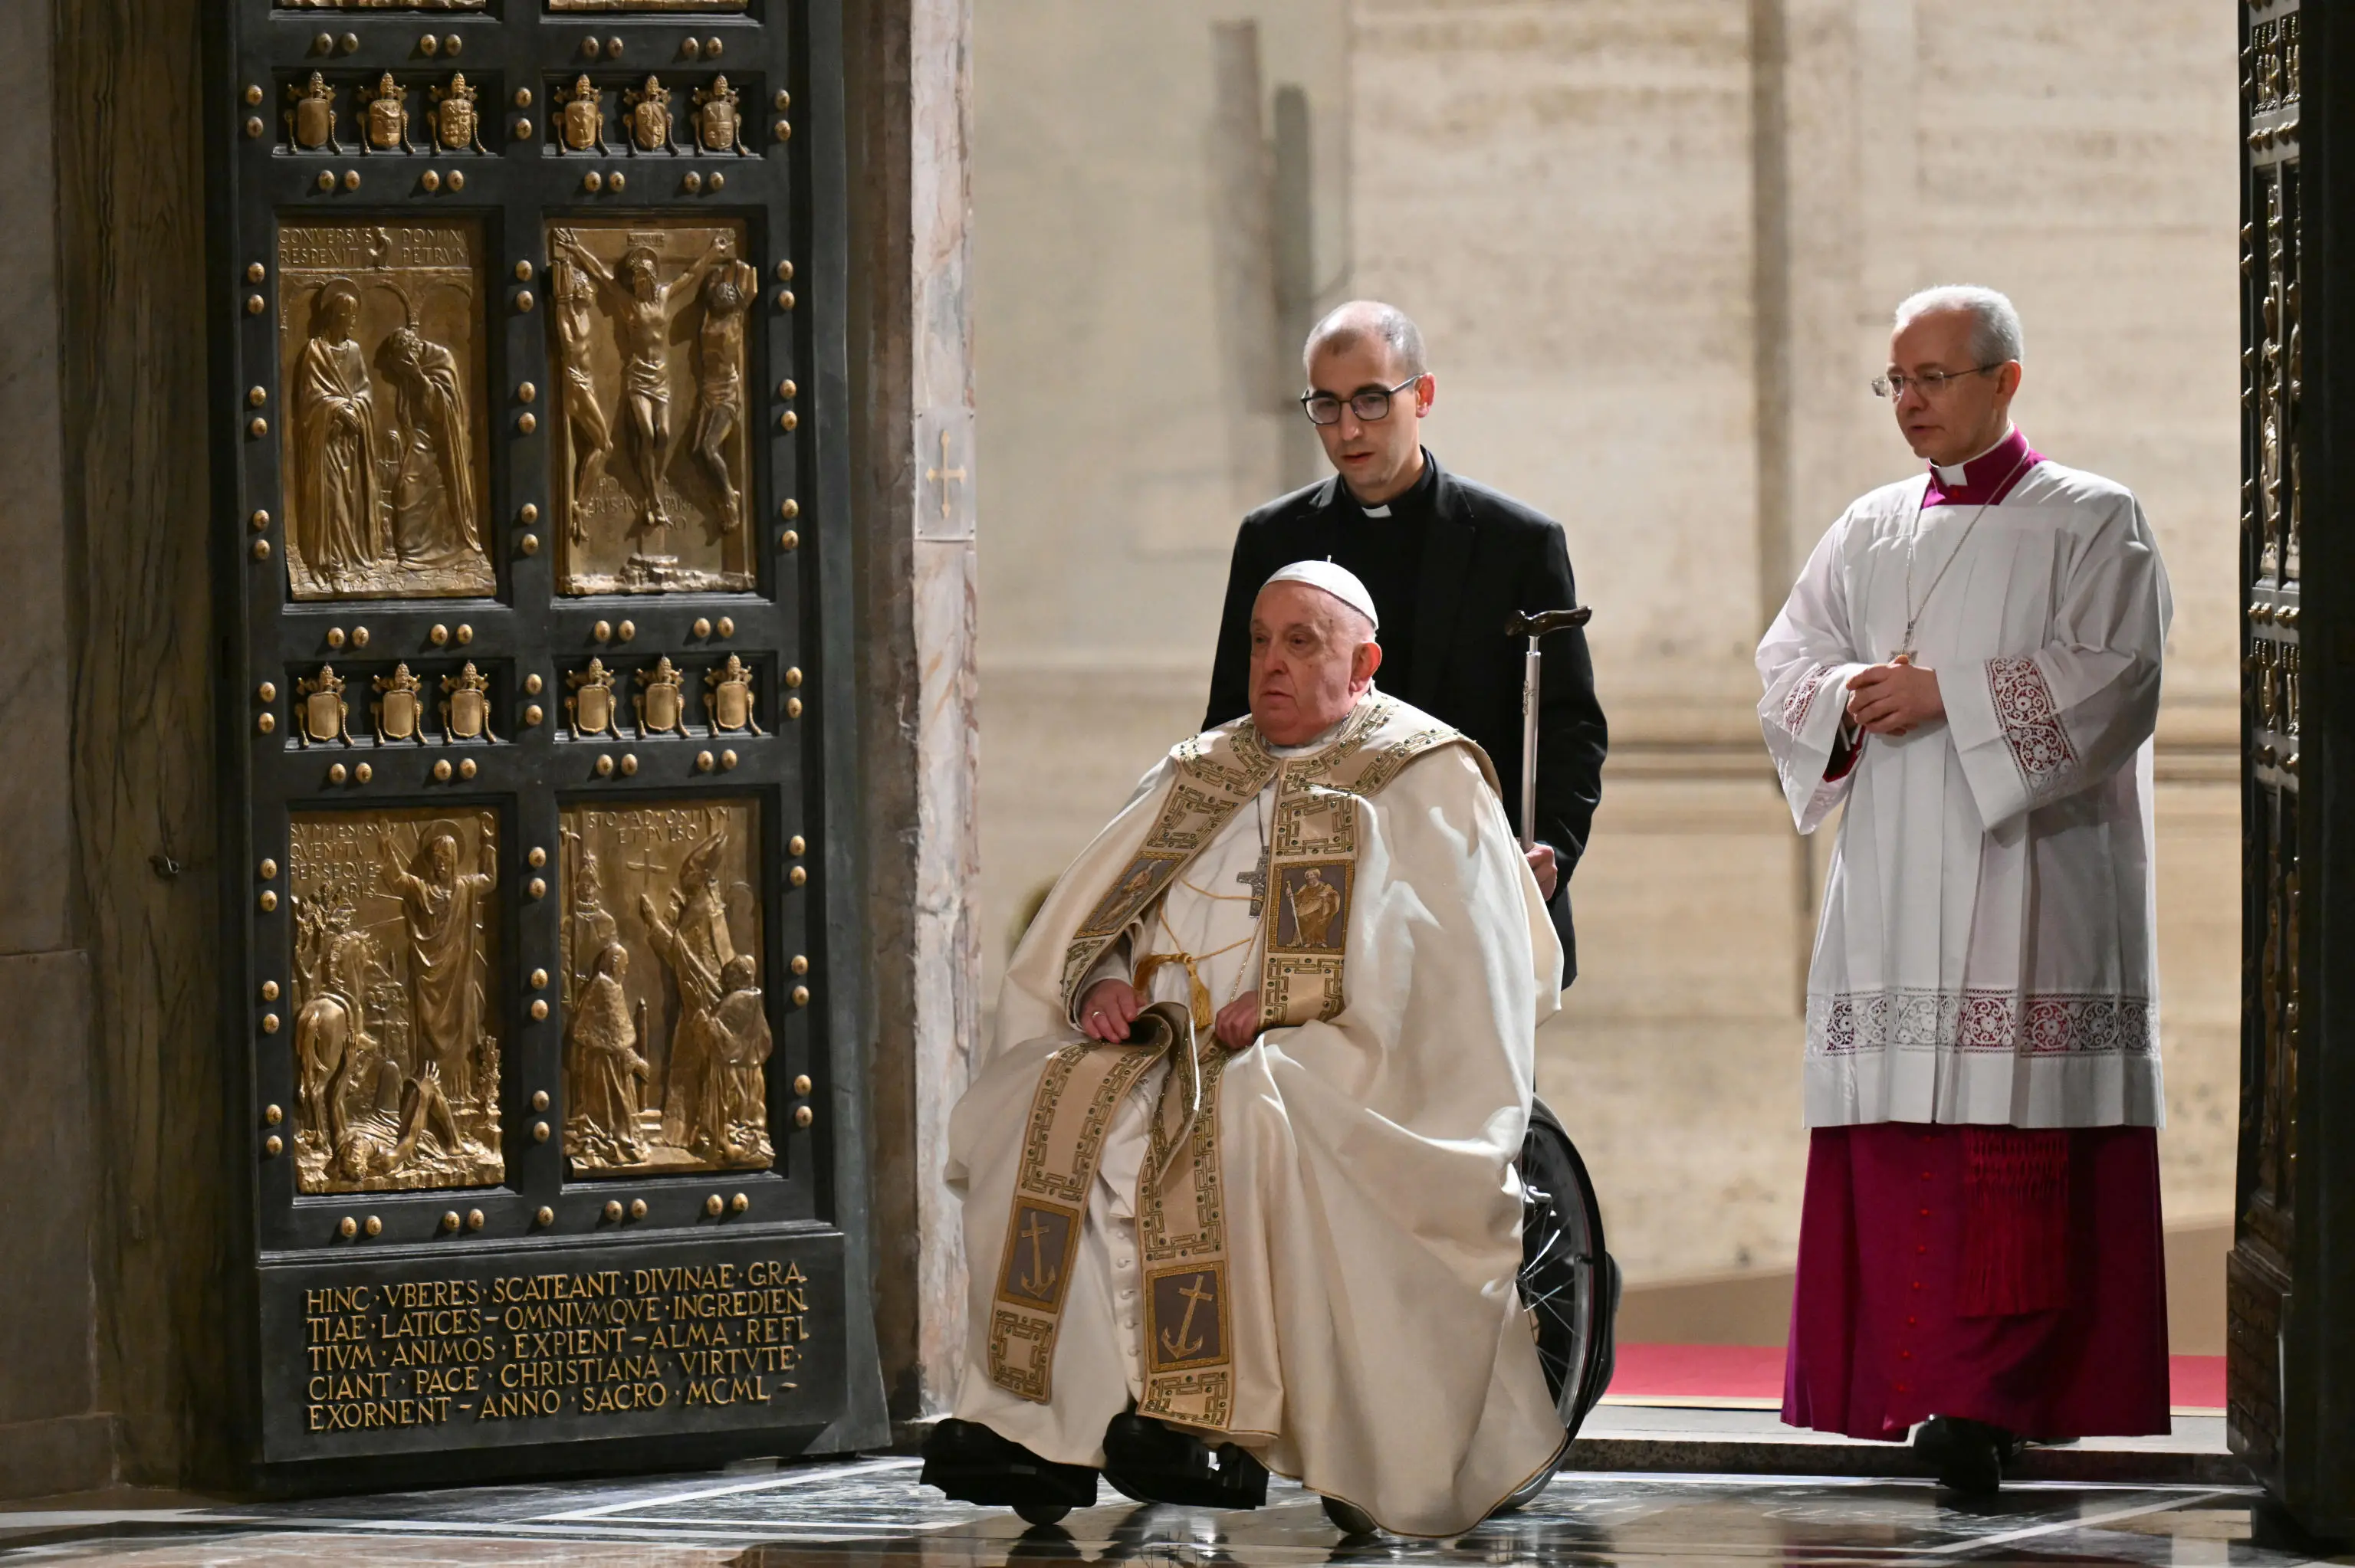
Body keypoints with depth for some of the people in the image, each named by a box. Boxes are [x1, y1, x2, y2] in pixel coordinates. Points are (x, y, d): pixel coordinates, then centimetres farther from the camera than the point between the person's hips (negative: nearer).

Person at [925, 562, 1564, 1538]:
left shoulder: (1425, 780, 7)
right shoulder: (1197, 777, 24)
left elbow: (1451, 959, -7)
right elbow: (1082, 924, 19)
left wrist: (1284, 1000, -16)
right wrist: (1102, 984, -5)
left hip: (1330, 1064, -5)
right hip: (1168, 1045, 5)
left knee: (1235, 1117, -38)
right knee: (1040, 1103, -24)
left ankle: (1221, 1422, -33)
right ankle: (1045, 1426, -30)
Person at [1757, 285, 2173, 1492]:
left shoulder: (2092, 523, 4)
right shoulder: (1868, 533, 19)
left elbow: (2112, 678, -8)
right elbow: (1786, 660, 13)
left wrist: (1949, 695, -13)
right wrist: (1845, 697, -9)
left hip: (2026, 880, -5)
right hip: (1891, 885, 5)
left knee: (2009, 1137, -14)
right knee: (1891, 1142, -1)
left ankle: (1991, 1395, -19)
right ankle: (1903, 1389, 4)